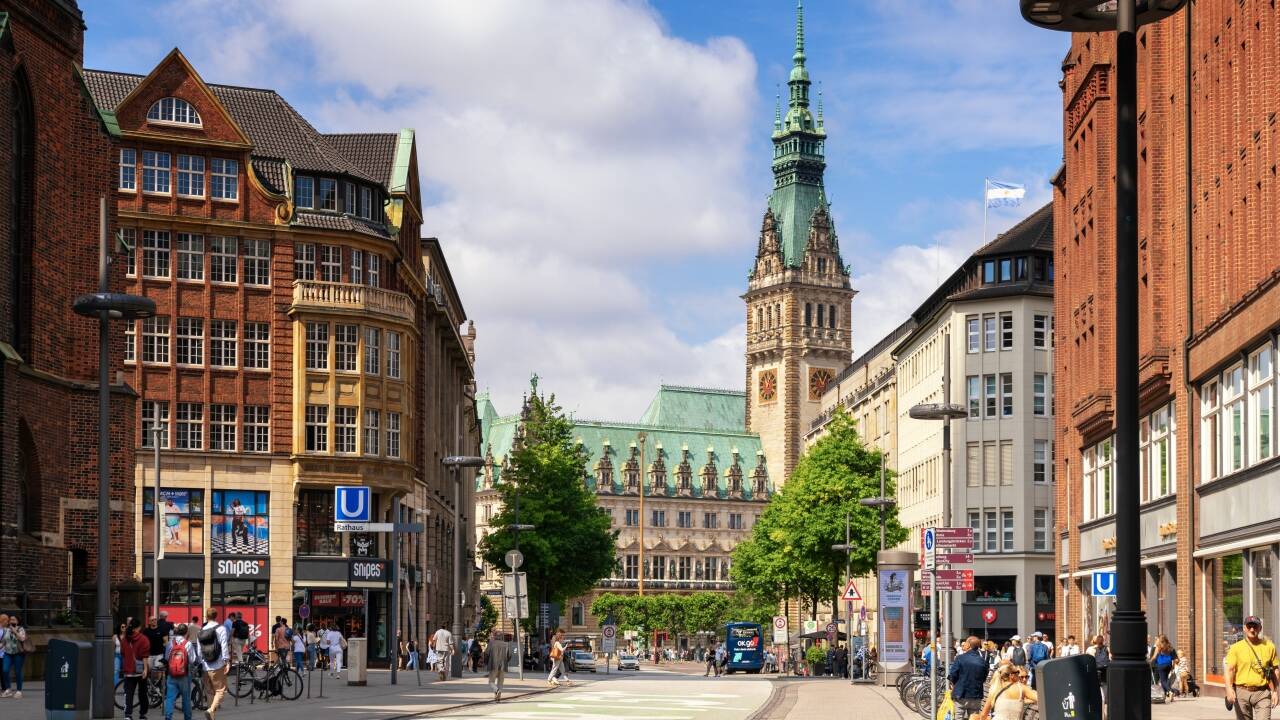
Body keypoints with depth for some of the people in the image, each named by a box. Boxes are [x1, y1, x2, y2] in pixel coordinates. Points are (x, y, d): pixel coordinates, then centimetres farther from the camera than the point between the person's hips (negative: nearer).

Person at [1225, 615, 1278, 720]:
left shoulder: (1269, 646, 7)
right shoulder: (1236, 648, 2)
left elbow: (1274, 671, 11)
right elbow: (1230, 670, -5)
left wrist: (1275, 691, 4)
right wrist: (1229, 689, -21)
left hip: (1262, 693, 0)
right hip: (1241, 692, 0)